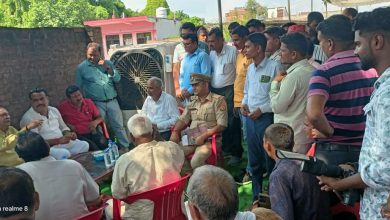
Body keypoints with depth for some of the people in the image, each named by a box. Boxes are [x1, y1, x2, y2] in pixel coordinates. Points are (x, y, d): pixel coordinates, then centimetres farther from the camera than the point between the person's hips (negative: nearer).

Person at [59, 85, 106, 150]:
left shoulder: (89, 102, 9)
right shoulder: (63, 107, 0)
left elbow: (99, 117, 16)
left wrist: (96, 122, -6)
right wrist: (66, 125, -6)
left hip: (92, 132, 3)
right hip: (77, 135, -3)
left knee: (103, 144, -27)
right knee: (92, 146, -32)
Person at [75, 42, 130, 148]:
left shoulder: (108, 63, 9)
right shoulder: (81, 67, 1)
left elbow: (117, 79, 1)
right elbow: (78, 87, 4)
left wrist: (108, 68, -12)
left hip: (112, 101, 2)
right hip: (96, 103, -2)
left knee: (119, 126, 7)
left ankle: (126, 147, 16)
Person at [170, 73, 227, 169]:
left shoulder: (218, 100, -1)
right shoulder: (192, 102, 18)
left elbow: (222, 125, -9)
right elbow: (182, 120, 16)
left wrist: (203, 136, -18)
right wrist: (175, 132, -5)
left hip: (208, 140, -5)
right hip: (190, 139, 6)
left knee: (195, 161, -31)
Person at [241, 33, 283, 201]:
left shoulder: (274, 67, -13)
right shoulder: (250, 68, 12)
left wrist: (262, 109, -17)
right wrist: (244, 104, 3)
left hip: (266, 118, -7)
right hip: (250, 118, 8)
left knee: (270, 160, 4)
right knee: (254, 160, 17)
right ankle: (256, 196, 32)